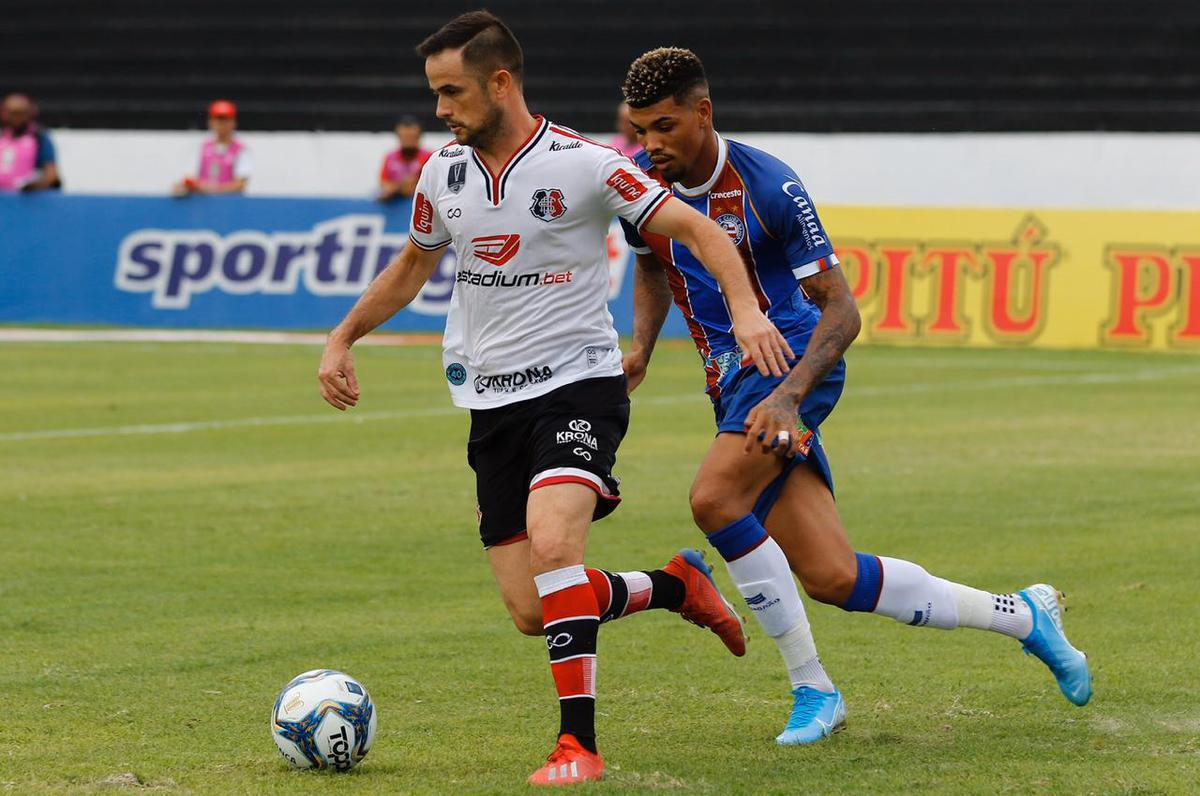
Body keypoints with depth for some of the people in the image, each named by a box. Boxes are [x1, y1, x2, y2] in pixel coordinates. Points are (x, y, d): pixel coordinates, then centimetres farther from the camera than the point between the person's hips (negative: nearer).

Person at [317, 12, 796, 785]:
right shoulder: (444, 172, 6)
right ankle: (675, 585, 26)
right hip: (493, 402, 6)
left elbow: (698, 229, -12)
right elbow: (413, 265, 25)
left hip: (579, 382, -6)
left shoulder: (582, 164, -12)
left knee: (552, 541, -31)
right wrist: (342, 339, 21)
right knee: (531, 611, -1)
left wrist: (744, 307, -27)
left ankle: (579, 743, -25)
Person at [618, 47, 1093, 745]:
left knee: (715, 499, -30)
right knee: (830, 577, -3)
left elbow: (841, 310, -13)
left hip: (792, 358, -6)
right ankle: (1023, 615, 15)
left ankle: (812, 687, -17)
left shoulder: (768, 188, -16)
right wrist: (641, 348, 6)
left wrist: (788, 396, -27)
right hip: (732, 379, 6)